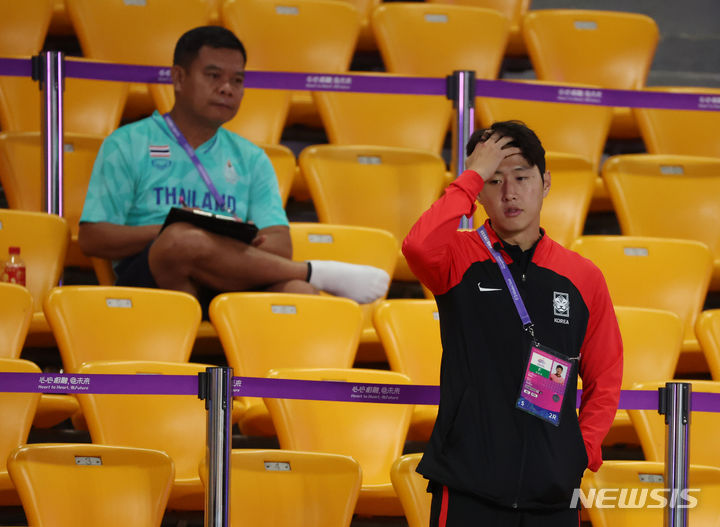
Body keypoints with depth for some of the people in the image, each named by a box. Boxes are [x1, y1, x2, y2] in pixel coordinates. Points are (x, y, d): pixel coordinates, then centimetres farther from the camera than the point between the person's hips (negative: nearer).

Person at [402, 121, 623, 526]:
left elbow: (605, 379, 16)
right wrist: (474, 175, -13)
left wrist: (584, 449, 2)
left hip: (553, 493, 3)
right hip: (469, 488, -3)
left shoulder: (583, 277, 9)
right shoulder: (460, 259, 2)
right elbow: (419, 247, -23)